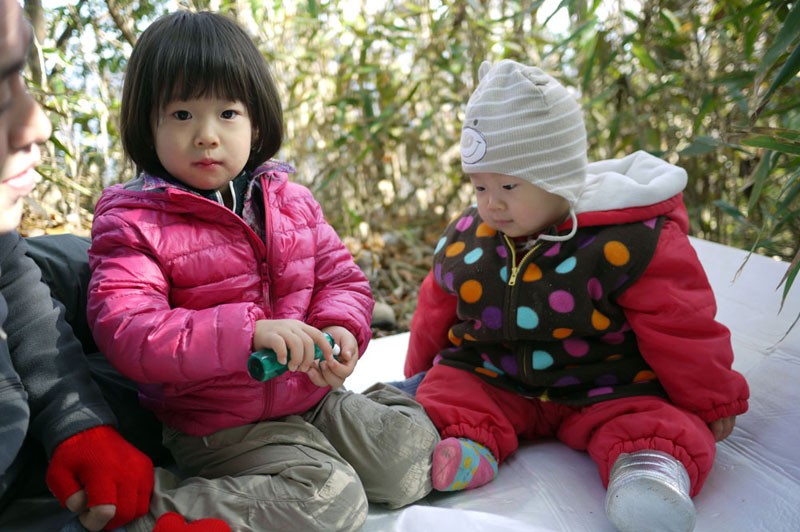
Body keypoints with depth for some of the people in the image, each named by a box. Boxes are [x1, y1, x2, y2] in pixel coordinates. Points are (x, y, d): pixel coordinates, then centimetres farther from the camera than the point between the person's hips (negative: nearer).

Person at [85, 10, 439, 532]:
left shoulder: (290, 200, 4)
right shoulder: (133, 224, -11)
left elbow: (343, 277, 8)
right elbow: (126, 332, -23)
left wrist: (340, 330, -16)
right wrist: (247, 331, -34)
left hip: (316, 397, 6)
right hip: (222, 426, -5)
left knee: (415, 452, -2)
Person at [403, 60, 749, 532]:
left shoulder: (631, 242, -17)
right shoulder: (466, 239, -2)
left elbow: (682, 329, -8)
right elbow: (436, 316, 13)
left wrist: (712, 402, 1)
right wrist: (420, 376, 22)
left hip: (606, 389, -3)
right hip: (492, 381, 4)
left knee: (665, 423, -25)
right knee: (446, 389, -18)